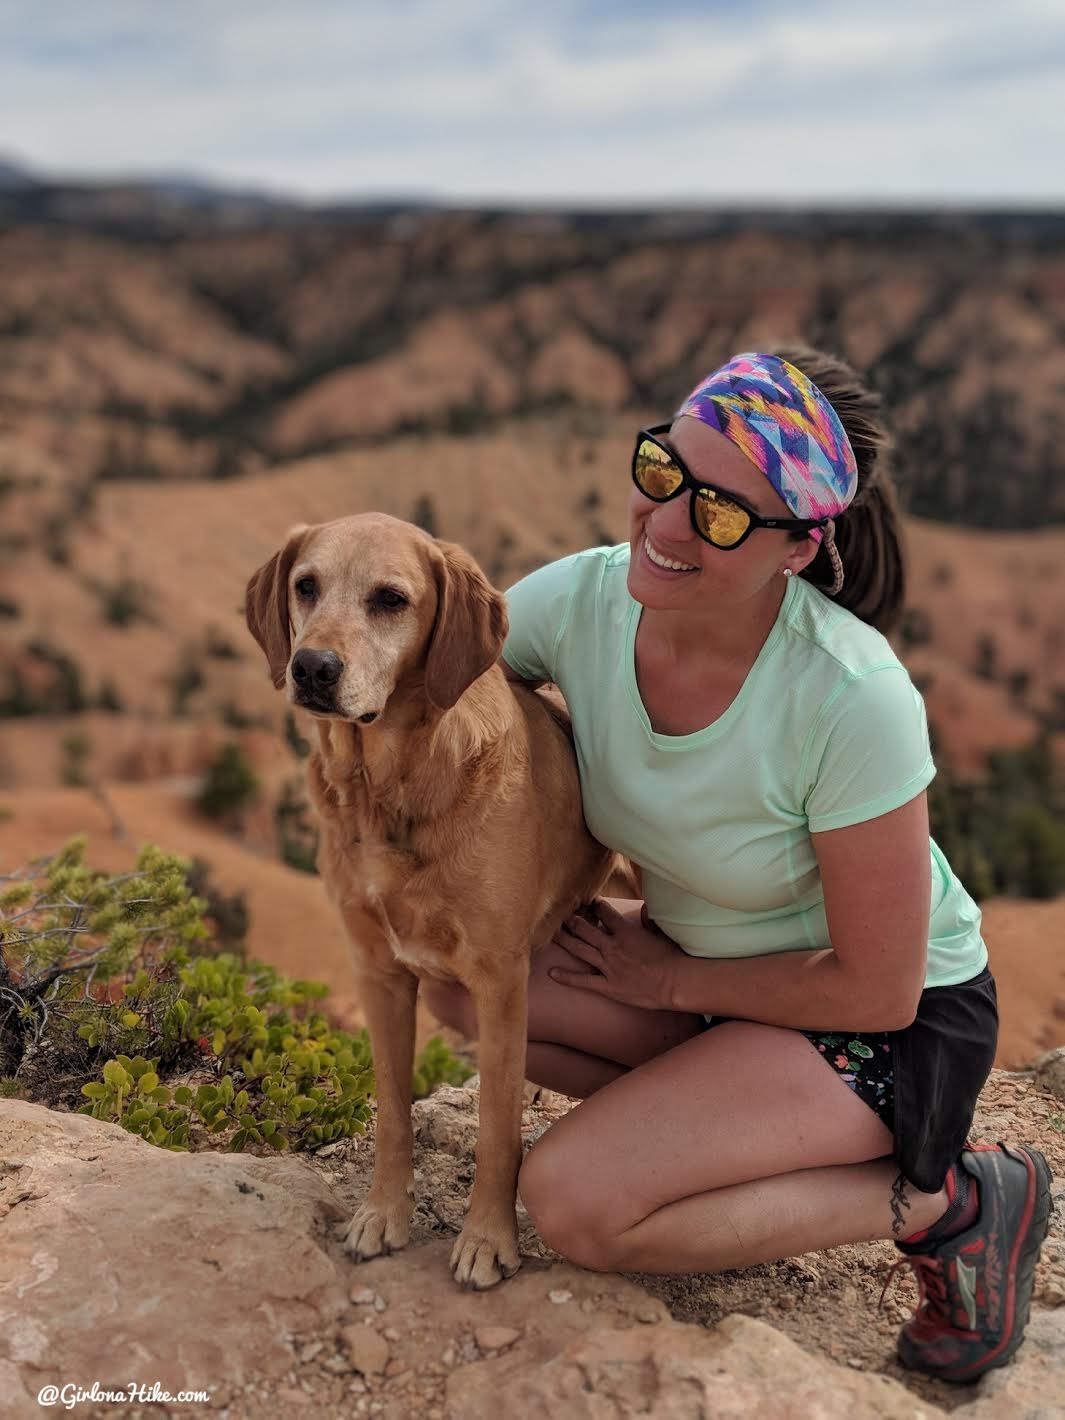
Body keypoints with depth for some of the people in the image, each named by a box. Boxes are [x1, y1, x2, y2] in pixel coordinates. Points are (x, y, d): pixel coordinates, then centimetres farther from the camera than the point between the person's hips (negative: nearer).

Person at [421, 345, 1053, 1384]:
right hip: (692, 959, 6)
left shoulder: (852, 697, -33)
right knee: (463, 977, -9)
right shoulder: (586, 597, -17)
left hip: (895, 1025, -6)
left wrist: (673, 981, -13)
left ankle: (940, 1201, -2)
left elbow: (877, 991, -23)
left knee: (574, 1200, -21)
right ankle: (723, 1126, 6)